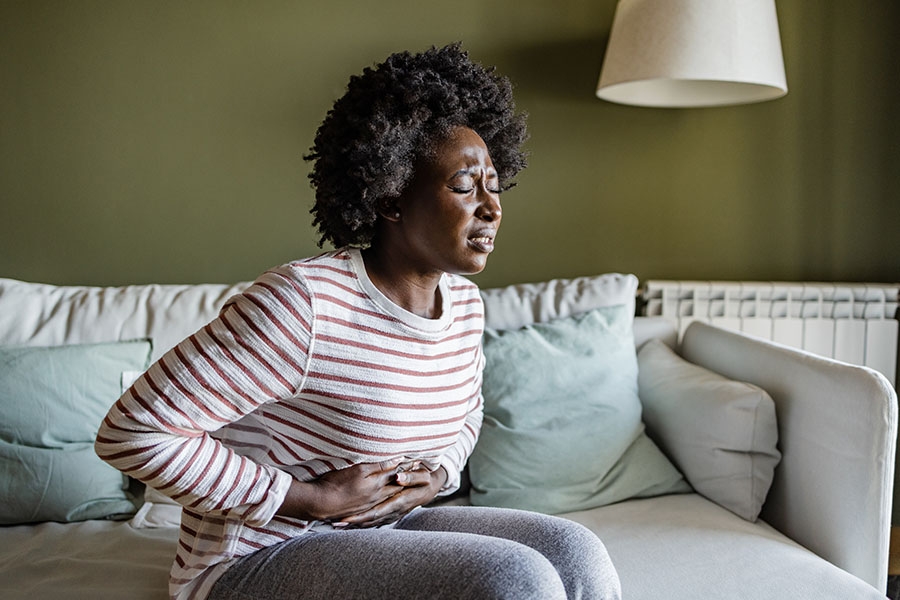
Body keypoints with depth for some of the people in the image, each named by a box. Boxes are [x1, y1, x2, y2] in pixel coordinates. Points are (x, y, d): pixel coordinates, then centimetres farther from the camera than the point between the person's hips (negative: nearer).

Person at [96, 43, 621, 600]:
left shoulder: (465, 303, 0)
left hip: (384, 530, 7)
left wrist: (437, 475, -3)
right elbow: (133, 431, -22)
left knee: (577, 555, -15)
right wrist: (313, 500, -20)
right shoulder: (304, 303, -25)